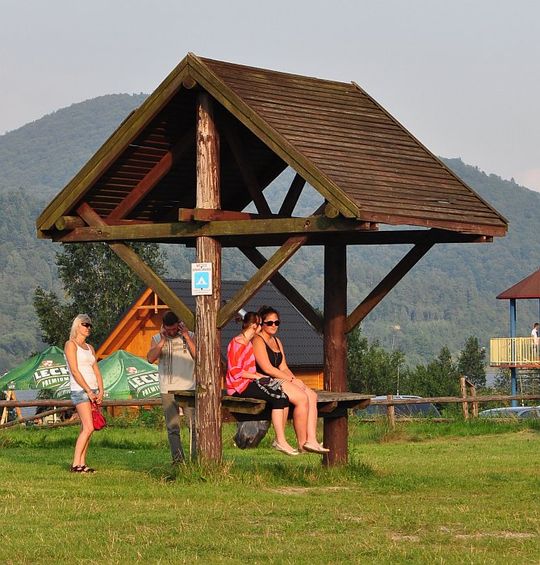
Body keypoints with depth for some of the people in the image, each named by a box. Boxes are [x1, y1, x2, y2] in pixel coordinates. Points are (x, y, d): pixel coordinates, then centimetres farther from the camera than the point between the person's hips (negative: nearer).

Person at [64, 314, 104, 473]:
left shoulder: (89, 348, 18)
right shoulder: (71, 345, -4)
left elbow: (96, 371, 13)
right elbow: (75, 371, -12)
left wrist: (100, 391, -1)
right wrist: (88, 391, -14)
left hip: (93, 390, 7)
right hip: (80, 390, -7)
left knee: (86, 429, 4)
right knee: (88, 428, -16)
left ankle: (82, 463, 5)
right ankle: (75, 464, -15)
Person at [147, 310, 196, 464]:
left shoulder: (189, 336, 7)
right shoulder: (157, 339, 9)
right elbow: (150, 358, -5)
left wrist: (187, 337, -9)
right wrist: (162, 341, -11)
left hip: (189, 388, -1)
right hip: (168, 390, 1)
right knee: (172, 428, 0)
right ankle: (178, 458, 2)